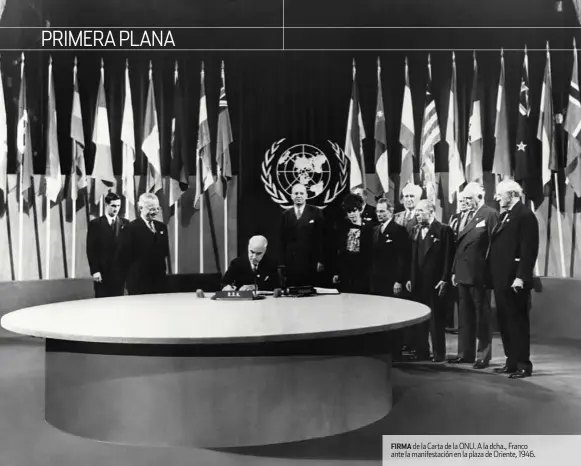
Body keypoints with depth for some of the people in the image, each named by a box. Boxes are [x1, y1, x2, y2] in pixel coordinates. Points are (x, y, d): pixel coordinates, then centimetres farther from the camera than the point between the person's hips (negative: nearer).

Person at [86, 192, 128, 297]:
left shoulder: (125, 223, 7)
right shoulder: (95, 224, 1)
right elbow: (91, 249, -2)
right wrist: (95, 271, -10)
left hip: (120, 272, 2)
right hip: (102, 272, -2)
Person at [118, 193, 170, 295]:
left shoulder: (162, 227, 13)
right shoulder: (131, 229, -7)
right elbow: (125, 256, -8)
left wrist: (165, 269, 8)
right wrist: (131, 277, -5)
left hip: (160, 282, 5)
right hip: (139, 283, -5)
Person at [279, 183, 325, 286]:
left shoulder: (316, 212, 2)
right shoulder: (286, 215, 10)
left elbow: (321, 237, -1)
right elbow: (282, 240, 10)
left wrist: (320, 261, -5)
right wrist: (283, 262, 5)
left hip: (311, 262, -2)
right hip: (291, 263, 2)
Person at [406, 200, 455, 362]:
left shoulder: (444, 229, -6)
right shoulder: (415, 230, 13)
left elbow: (448, 256, -9)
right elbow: (412, 256, 13)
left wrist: (444, 279, -13)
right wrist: (410, 278, 8)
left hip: (435, 282, -5)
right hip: (418, 282, 6)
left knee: (436, 318, 3)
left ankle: (439, 353, 12)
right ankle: (421, 351, 18)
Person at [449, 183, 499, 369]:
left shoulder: (490, 214, -8)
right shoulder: (464, 216, 15)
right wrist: (454, 270, 12)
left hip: (479, 274, -8)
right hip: (463, 273, 8)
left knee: (482, 315, 4)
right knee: (464, 315, 13)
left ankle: (483, 355, 13)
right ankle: (465, 352, 23)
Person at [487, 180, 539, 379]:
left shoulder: (525, 215, -11)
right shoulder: (505, 215, 17)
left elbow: (529, 250, -18)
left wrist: (521, 277, -22)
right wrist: (493, 276, 13)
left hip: (514, 280, -9)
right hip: (501, 279, 9)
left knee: (518, 321, -1)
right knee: (505, 321, 13)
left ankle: (523, 365, 9)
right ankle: (512, 362, 22)